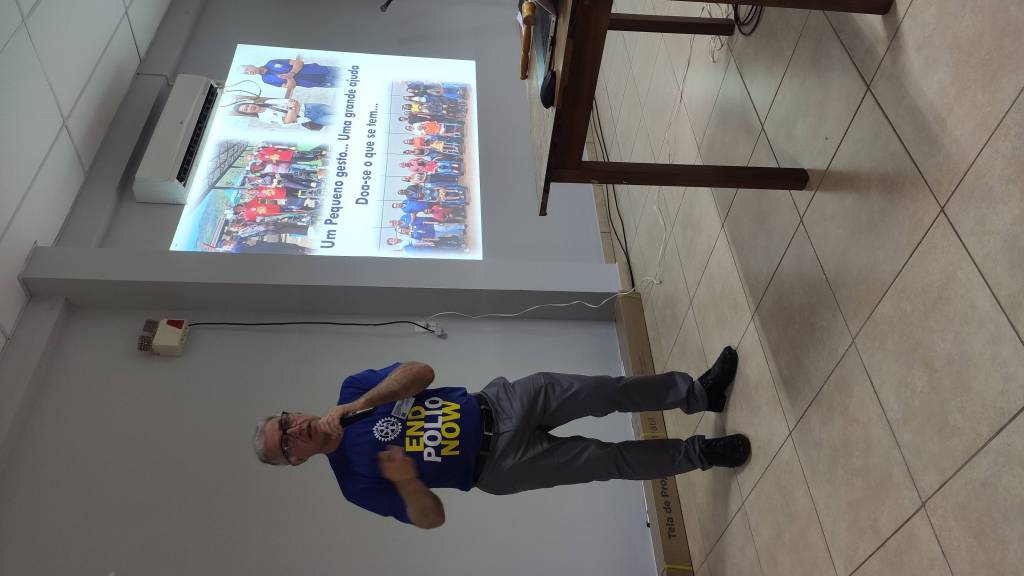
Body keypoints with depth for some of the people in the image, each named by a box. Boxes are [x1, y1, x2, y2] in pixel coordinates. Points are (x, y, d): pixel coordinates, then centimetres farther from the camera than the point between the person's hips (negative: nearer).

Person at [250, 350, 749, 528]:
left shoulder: (350, 391, -1)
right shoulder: (358, 482, -9)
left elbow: (420, 372, -10)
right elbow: (431, 518, -9)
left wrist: (355, 406, -21)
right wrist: (404, 479, -31)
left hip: (496, 405, 3)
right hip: (499, 467, -3)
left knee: (607, 391, -7)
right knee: (611, 461, -6)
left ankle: (699, 392, 13)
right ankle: (699, 453, 17)